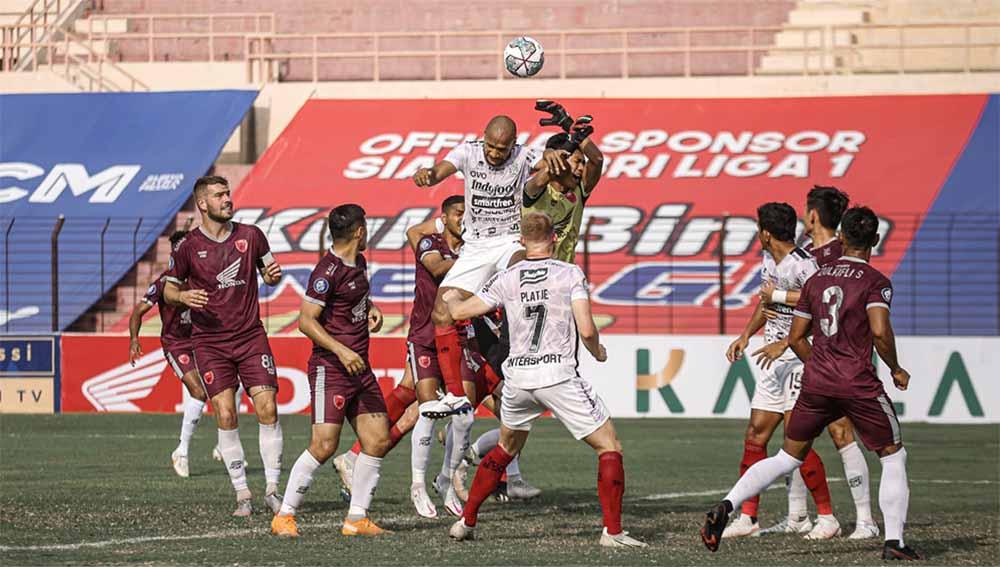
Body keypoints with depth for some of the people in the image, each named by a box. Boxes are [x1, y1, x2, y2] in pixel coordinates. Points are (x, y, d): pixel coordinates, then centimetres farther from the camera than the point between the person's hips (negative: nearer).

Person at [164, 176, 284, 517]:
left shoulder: (250, 236, 3)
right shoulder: (188, 246, -3)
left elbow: (268, 273, 16)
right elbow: (169, 288, 6)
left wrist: (273, 274, -7)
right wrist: (183, 296, -16)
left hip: (251, 336, 2)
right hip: (210, 343, -2)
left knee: (267, 409, -8)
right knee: (225, 414, -9)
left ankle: (272, 489, 1)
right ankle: (242, 495, -1)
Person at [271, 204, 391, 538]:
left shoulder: (359, 263, 12)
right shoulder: (328, 271, -15)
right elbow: (306, 321, -18)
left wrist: (371, 309, 13)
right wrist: (341, 351, -25)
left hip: (360, 369, 9)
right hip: (330, 369, -9)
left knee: (379, 441, 3)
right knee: (324, 446, -12)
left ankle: (357, 518, 10)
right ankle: (284, 516, -2)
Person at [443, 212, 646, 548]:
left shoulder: (506, 279, 6)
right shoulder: (571, 274, -3)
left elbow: (460, 312, 11)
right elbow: (586, 330, -10)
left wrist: (451, 298, 34)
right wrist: (597, 351, 12)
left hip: (518, 377, 4)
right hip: (558, 375, -4)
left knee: (505, 449, 26)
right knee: (609, 446, 3)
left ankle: (466, 522, 29)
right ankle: (612, 532, -7)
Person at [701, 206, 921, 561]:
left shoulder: (816, 279, 11)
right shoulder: (875, 282, -5)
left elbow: (796, 337, 13)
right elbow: (880, 332, -18)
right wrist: (895, 369, -2)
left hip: (815, 384, 4)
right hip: (859, 385, -4)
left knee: (788, 458, 14)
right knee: (893, 457, 12)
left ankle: (726, 507, -3)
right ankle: (894, 541, 5)